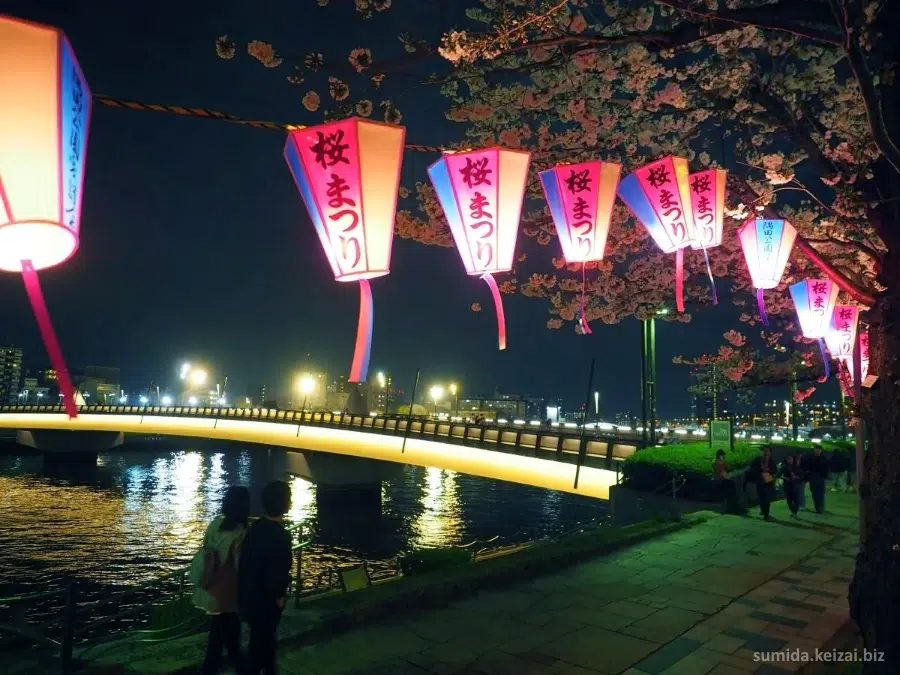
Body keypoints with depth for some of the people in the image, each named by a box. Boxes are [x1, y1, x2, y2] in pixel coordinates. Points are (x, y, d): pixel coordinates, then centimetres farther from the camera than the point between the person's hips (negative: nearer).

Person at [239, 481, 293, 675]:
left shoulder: (255, 528, -2)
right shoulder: (280, 535, -26)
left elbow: (246, 563, 4)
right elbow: (279, 574, -26)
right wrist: (278, 597, -7)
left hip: (249, 598, 8)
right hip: (265, 603, -8)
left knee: (266, 642, 24)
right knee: (260, 646, 10)